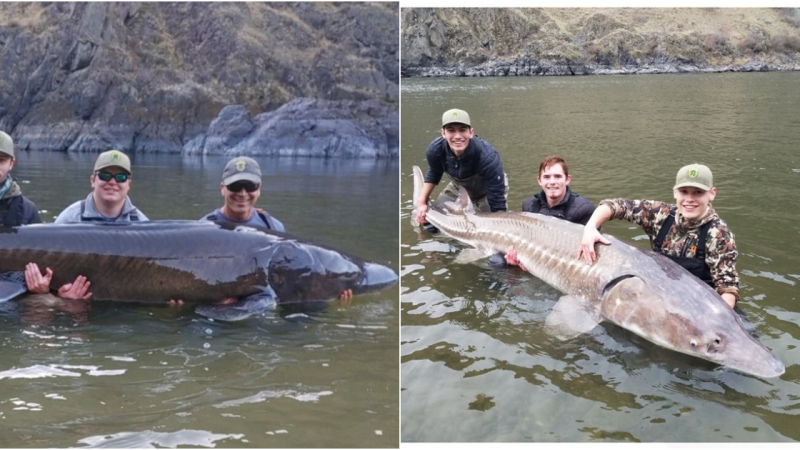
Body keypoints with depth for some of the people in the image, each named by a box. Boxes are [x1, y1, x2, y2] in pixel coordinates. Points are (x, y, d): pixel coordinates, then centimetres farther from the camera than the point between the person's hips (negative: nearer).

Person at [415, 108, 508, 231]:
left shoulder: (488, 157, -42)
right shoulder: (435, 150, -29)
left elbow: (497, 202, -37)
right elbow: (433, 173, -4)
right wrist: (421, 202, -10)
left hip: (488, 190, -3)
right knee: (429, 223, 1)